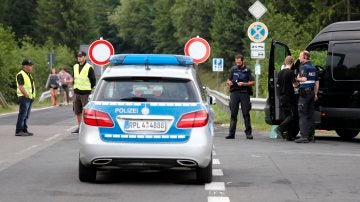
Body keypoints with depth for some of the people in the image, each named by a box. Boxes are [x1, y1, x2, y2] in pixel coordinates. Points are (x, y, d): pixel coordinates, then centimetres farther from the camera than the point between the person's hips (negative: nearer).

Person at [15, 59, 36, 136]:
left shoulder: (29, 75, 18)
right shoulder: (21, 75, -12)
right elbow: (21, 87, -18)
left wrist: (32, 96, 11)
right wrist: (26, 95, -19)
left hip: (30, 98, 9)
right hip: (24, 97, -9)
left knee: (26, 115, 10)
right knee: (22, 114, -11)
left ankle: (24, 130, 14)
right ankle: (18, 131, -12)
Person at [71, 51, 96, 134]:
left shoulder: (89, 68, -7)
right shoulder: (75, 67, 12)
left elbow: (93, 81, -3)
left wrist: (88, 89, -1)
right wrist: (75, 87, 13)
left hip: (85, 93, -6)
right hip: (76, 92, 6)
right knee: (77, 111, 11)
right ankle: (79, 126, 20)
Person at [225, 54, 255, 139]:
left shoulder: (247, 70, 3)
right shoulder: (233, 69, 12)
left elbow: (253, 82, 0)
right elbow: (228, 80, 19)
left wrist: (244, 84, -14)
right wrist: (229, 82, -4)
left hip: (244, 93, -2)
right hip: (234, 93, 2)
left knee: (246, 114, -3)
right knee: (233, 114, 1)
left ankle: (248, 133, 1)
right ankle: (231, 133, 1)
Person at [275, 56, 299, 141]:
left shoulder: (280, 73, 10)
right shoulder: (290, 72, -14)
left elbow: (278, 85, 18)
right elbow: (294, 85, -17)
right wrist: (297, 80, 2)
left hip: (282, 97, 8)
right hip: (289, 97, -8)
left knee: (287, 116, 11)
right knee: (293, 115, -3)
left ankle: (289, 136, 7)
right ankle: (280, 129, -17)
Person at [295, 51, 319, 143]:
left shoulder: (303, 67, -10)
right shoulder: (313, 67, 16)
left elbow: (304, 79, -23)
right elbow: (317, 82, 18)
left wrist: (298, 78, -5)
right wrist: (315, 94, 21)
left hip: (304, 92, -8)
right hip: (311, 92, 8)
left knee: (303, 115, -7)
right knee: (310, 115, 12)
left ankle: (304, 136, -13)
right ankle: (311, 135, 14)